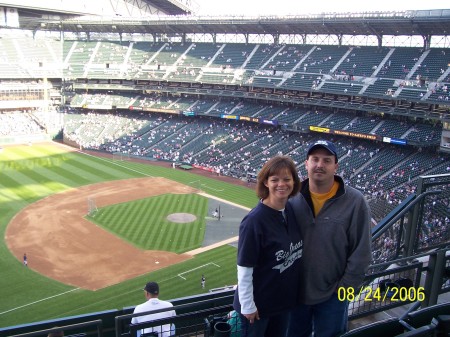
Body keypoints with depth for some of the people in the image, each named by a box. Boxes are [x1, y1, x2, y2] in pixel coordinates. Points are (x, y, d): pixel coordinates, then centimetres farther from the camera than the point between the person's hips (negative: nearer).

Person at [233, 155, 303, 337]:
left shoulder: (292, 211, -4)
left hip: (284, 299, 7)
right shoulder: (255, 220, -25)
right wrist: (248, 306, -16)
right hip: (258, 304, -7)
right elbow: (244, 269, -21)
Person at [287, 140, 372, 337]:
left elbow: (360, 252, -10)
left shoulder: (354, 202, -13)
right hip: (295, 290, 3)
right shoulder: (292, 198, -5)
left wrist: (346, 286, -9)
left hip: (332, 294, -2)